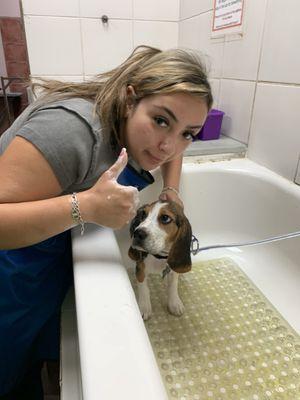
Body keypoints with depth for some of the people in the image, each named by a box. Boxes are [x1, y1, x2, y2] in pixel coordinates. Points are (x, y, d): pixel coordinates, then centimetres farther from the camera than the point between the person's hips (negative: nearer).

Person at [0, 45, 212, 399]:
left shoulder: (137, 127, -8)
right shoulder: (72, 128, -33)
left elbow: (171, 150, 14)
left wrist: (171, 192, 0)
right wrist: (85, 206, -43)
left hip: (55, 253, 6)